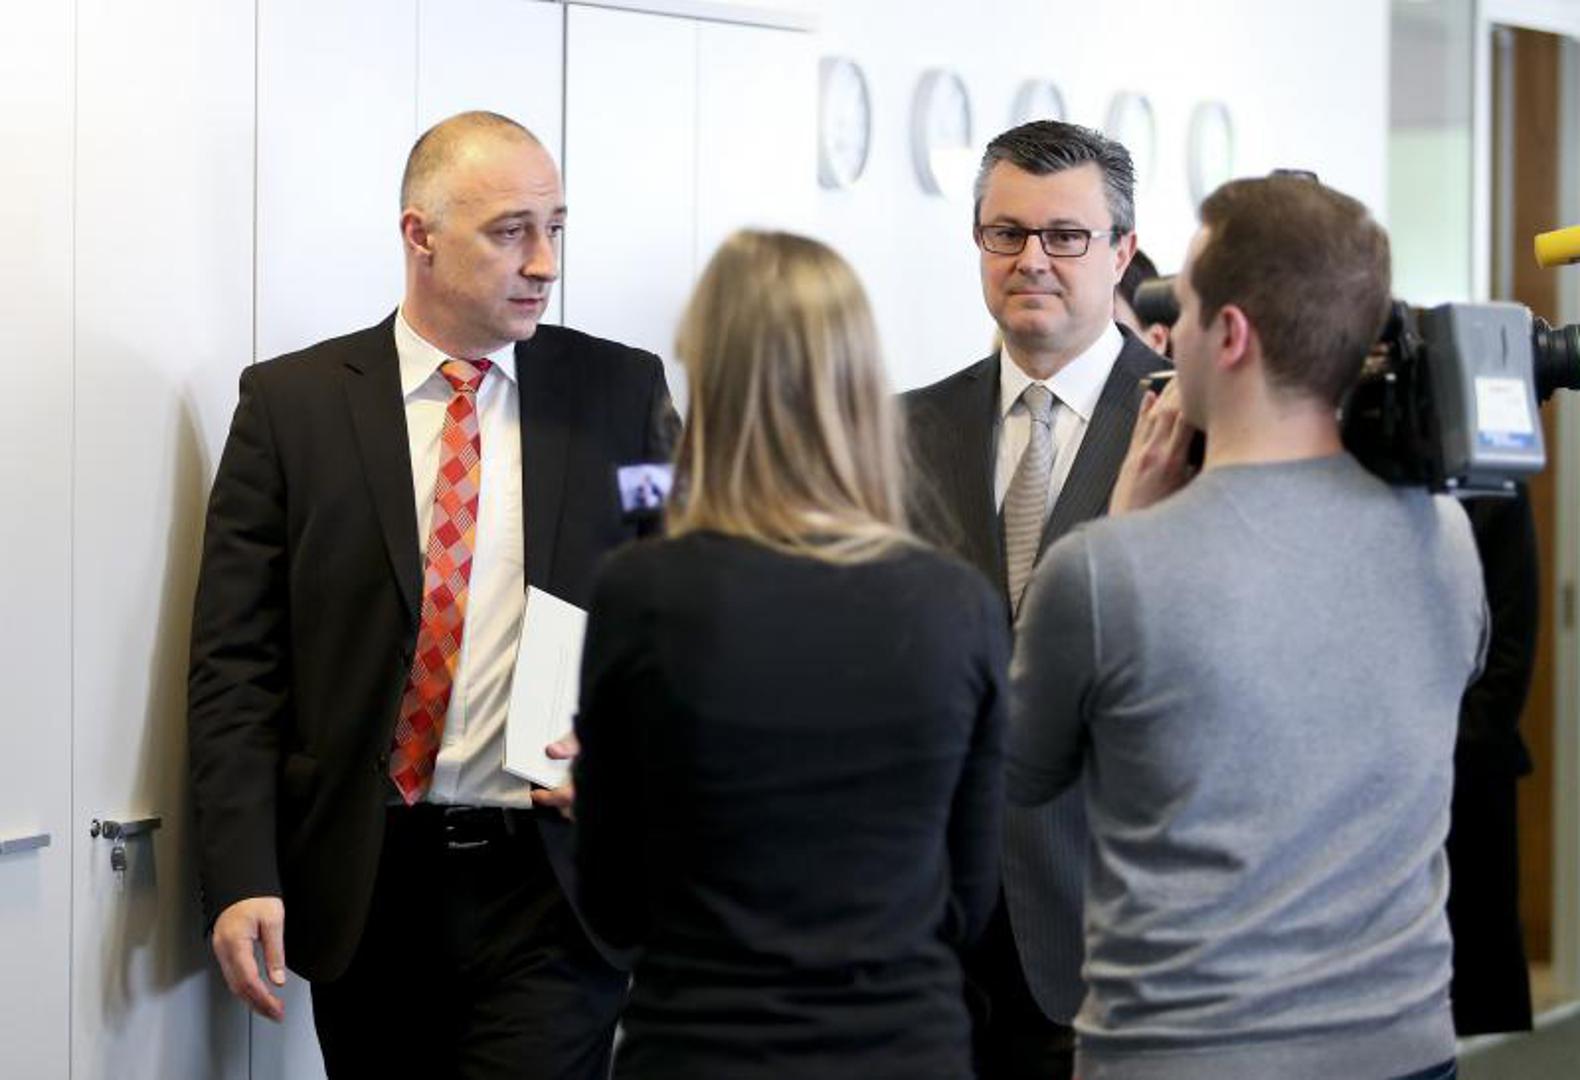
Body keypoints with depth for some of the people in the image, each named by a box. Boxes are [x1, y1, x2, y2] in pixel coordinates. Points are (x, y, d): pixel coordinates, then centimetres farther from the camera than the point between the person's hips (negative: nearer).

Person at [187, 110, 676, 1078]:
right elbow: (238, 662, -1)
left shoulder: (622, 393, 5)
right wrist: (243, 879, -10)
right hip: (366, 889, 0)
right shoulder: (292, 402, 2)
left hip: (551, 885, 0)